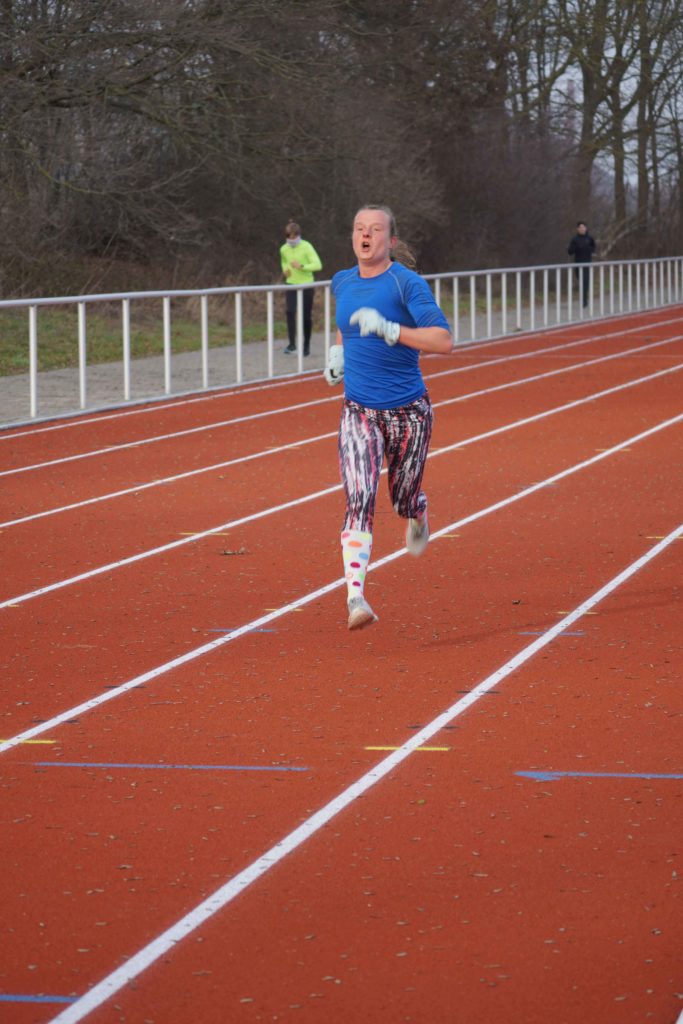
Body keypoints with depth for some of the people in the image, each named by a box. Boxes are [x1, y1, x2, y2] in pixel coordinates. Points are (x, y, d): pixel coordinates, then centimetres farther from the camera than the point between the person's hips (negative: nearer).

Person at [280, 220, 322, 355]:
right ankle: (292, 343, -18)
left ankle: (306, 345, 18)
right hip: (291, 284, 3)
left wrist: (302, 267, -30)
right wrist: (285, 269, 3)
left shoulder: (306, 247, -12)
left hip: (306, 284, -3)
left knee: (306, 316, 3)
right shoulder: (284, 249, 2)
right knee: (290, 312, -18)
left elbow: (318, 265, -19)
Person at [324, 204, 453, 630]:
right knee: (359, 501, -17)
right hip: (359, 412, 2)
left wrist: (388, 330, -29)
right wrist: (338, 350, 9)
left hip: (408, 411, -2)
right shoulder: (342, 283, 5)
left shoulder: (407, 283, -12)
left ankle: (418, 516, 54)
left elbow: (444, 340, -21)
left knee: (405, 499, 14)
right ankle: (356, 598, -25)